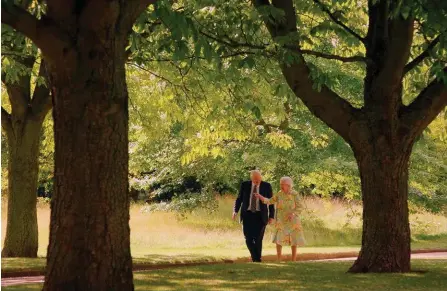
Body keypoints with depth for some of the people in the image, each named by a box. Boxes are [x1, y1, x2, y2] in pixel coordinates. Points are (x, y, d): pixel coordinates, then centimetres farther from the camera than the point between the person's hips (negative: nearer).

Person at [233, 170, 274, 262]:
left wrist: (271, 216, -2)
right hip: (247, 214, 1)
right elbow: (239, 198, 6)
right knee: (248, 239, -6)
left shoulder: (266, 186, -3)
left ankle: (257, 259, 7)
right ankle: (254, 256, 17)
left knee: (258, 239, -6)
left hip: (260, 216, -1)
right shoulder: (245, 185, 0)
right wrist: (235, 211, -8)